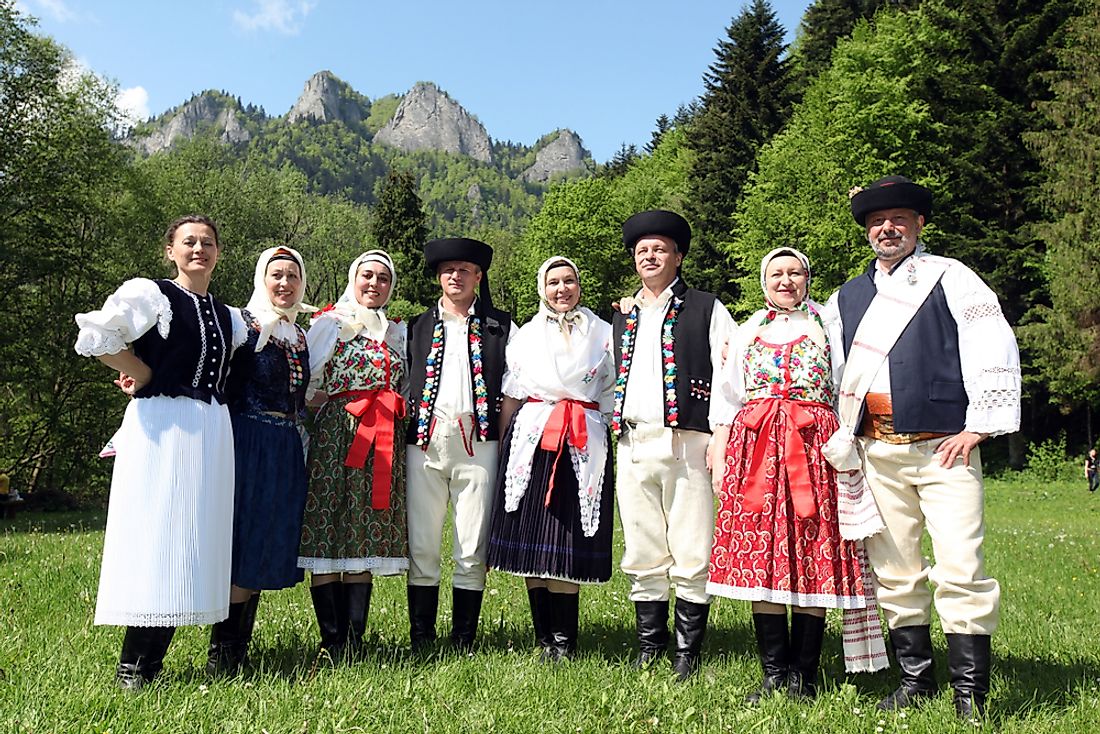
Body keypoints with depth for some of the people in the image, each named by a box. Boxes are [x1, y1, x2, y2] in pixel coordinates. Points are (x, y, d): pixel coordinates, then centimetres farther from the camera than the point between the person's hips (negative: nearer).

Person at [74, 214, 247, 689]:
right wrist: (146, 375, -4)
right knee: (156, 536, -7)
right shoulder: (151, 294, -1)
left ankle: (151, 663, 14)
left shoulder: (228, 317, 17)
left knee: (196, 539, 5)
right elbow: (96, 339, -10)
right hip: (162, 426, -6)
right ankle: (132, 667, 3)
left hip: (212, 432, 6)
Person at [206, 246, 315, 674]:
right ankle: (222, 650, 3)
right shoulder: (242, 325, -5)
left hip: (286, 450, 7)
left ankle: (240, 645, 20)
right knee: (242, 545, -5)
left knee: (268, 548, 9)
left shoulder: (299, 336, 16)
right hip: (247, 442, -7)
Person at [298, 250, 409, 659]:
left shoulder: (398, 333, 21)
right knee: (328, 538, -6)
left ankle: (355, 644, 6)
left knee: (365, 545, 3)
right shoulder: (331, 323, 7)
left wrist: (396, 410, 8)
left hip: (385, 443, 4)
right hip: (337, 436, -4)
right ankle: (333, 644, 1)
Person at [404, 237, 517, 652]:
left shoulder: (500, 327, 13)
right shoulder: (416, 327, 18)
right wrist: (404, 434, 4)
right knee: (421, 548, 2)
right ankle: (420, 642, 12)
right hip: (425, 442, 2)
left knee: (472, 552, 1)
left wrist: (505, 443, -2)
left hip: (477, 443, -1)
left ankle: (464, 643, 11)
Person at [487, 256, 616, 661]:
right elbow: (511, 397, 14)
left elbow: (614, 397, 9)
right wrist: (501, 449, 8)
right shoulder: (526, 334, 15)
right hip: (532, 439, 2)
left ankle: (564, 641, 4)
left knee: (568, 540, -5)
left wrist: (615, 445, -1)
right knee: (530, 537, 1)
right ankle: (545, 638, 11)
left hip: (585, 445, -1)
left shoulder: (603, 333, 11)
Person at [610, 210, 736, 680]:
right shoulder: (622, 315, 20)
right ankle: (649, 644, 20)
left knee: (692, 554, -1)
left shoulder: (706, 309, 5)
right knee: (642, 553, 8)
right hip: (633, 444, 5)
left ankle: (688, 651, 9)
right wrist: (615, 433, 13)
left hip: (686, 442, -4)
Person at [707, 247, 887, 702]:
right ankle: (774, 674, 6)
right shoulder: (748, 332, 20)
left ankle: (803, 677, 4)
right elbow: (728, 402, 16)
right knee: (759, 556, -2)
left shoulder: (828, 326, 13)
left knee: (811, 556, -5)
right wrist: (720, 460, 7)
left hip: (812, 447, -2)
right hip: (755, 448, 2)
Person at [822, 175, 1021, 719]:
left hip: (943, 447, -4)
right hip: (877, 452, 4)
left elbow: (995, 353, -4)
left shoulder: (951, 278, 4)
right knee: (893, 572, 7)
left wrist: (976, 428, -9)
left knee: (960, 569, -10)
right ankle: (915, 680, 21)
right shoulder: (847, 297, 17)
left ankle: (970, 694, 1)